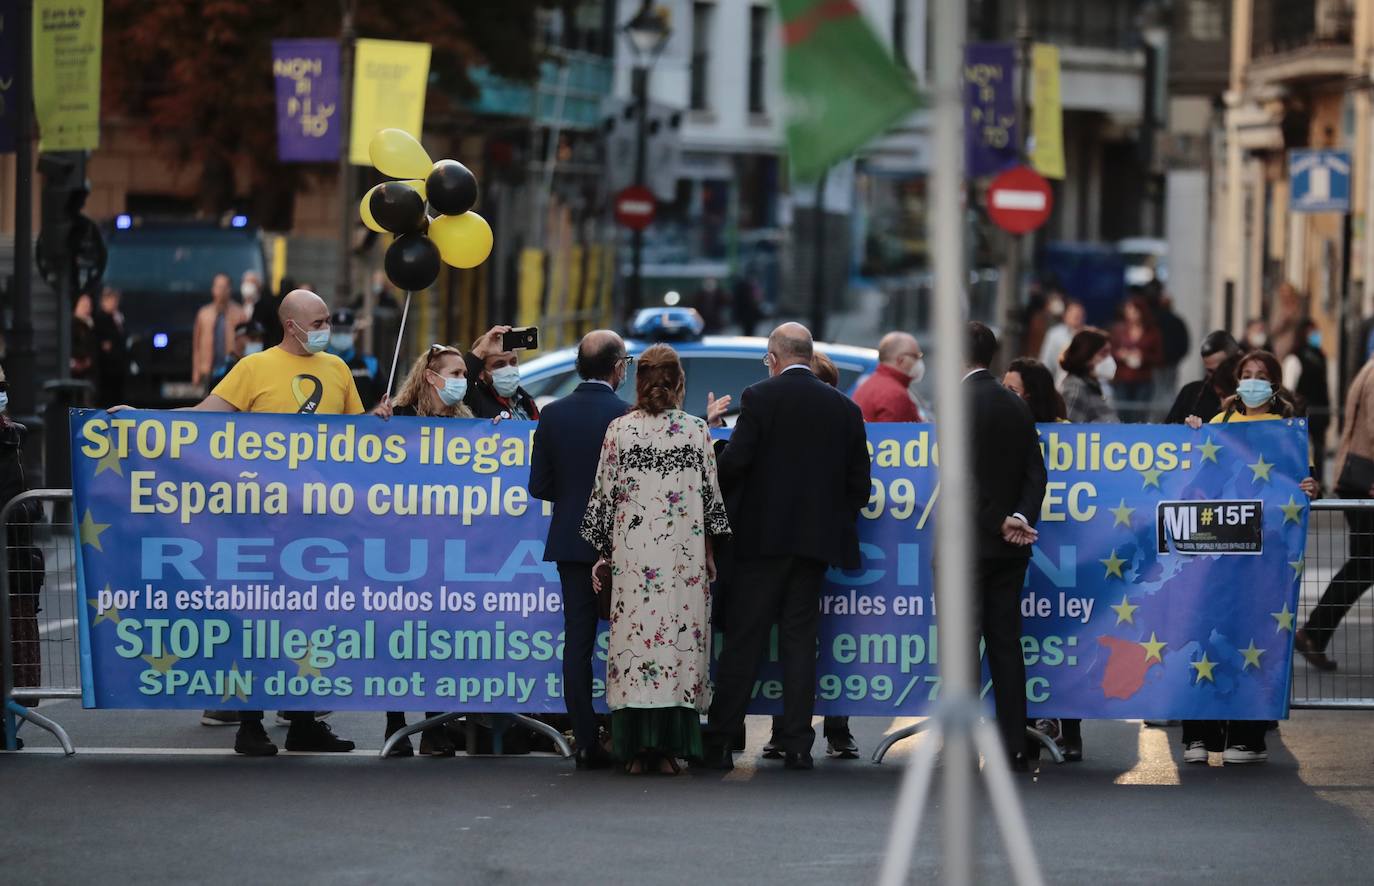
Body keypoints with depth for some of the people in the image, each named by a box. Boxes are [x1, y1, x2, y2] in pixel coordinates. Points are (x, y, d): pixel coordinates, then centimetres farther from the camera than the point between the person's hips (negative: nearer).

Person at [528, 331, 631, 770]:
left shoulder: (553, 415, -1)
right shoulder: (627, 416, -12)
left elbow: (540, 486, 1)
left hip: (571, 542, 3)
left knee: (577, 640, 4)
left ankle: (587, 742, 1)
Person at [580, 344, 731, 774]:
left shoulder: (618, 430, 0)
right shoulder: (696, 431, 0)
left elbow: (604, 494, 4)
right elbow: (711, 493, 4)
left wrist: (604, 553, 13)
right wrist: (710, 551, 14)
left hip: (631, 553, 0)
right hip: (684, 556, 0)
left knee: (634, 636, 1)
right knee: (680, 639, 2)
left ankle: (636, 750, -2)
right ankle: (667, 749, -1)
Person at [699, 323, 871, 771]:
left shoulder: (759, 398, -7)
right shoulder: (845, 408, 6)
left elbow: (734, 461, -13)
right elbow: (859, 481, 7)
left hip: (762, 536, -3)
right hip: (816, 540, 3)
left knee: (743, 642, 0)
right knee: (800, 641, 6)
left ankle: (719, 742, 0)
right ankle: (797, 746, 2)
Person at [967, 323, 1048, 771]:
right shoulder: (1017, 406, 10)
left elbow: (963, 476, -17)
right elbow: (1035, 472, 6)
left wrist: (1001, 522, -11)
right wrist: (1021, 518, -6)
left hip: (969, 544, -7)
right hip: (1010, 548, 7)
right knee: (1006, 645, 8)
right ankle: (1014, 746, 7)